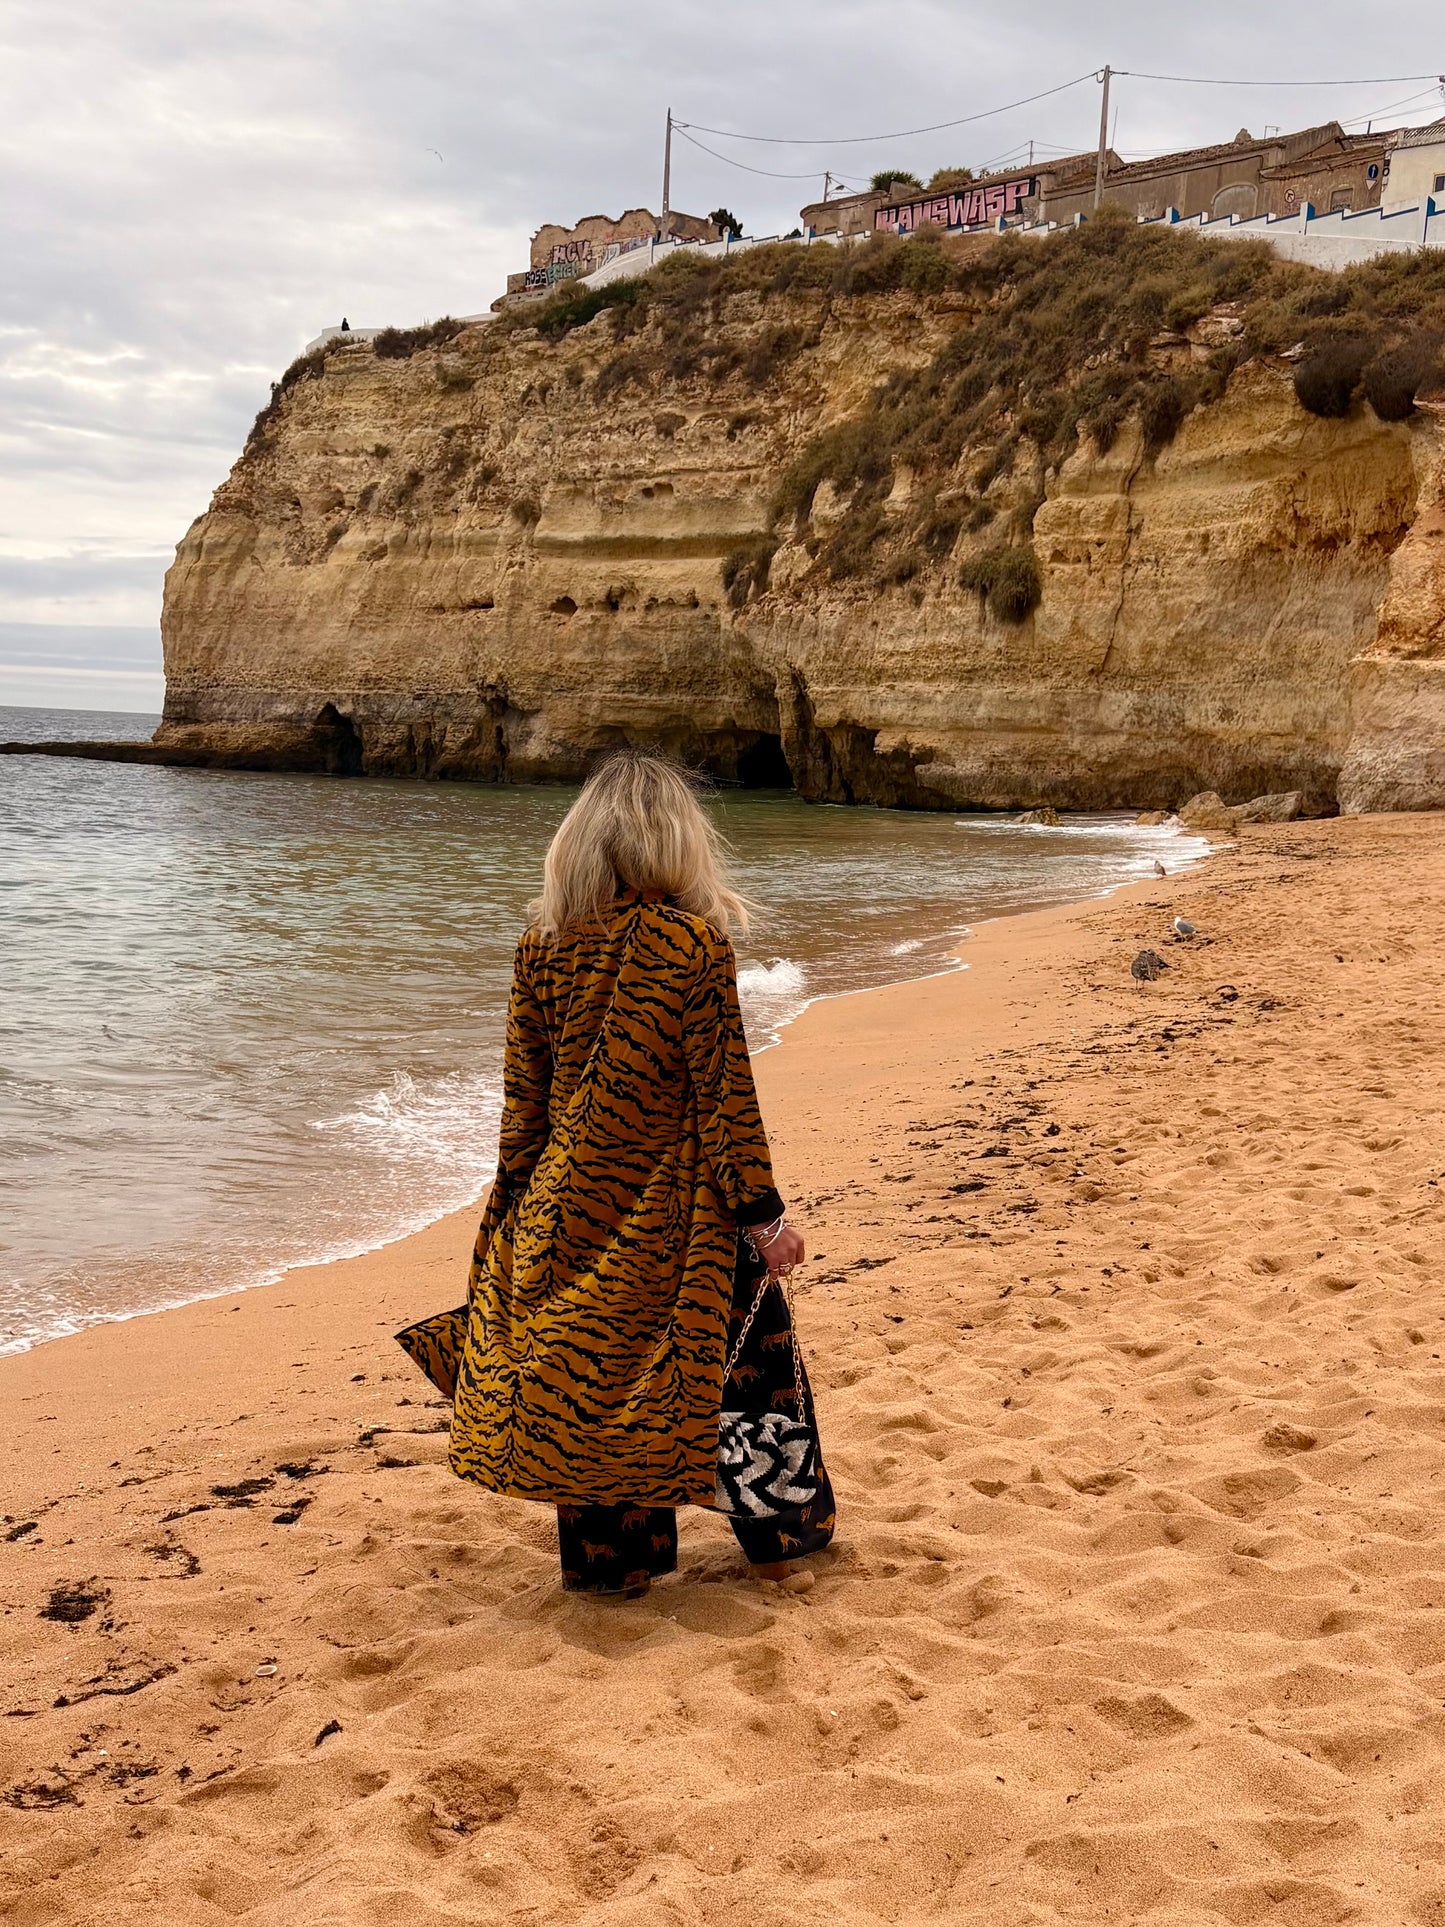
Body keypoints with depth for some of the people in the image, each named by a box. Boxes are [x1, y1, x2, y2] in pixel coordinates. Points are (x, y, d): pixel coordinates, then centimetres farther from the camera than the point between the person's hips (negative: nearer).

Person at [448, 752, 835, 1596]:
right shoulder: (692, 941, -15)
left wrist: (516, 1200, 15)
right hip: (674, 1210, -4)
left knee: (586, 1366, 14)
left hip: (569, 1207, 4)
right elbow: (723, 1092, -14)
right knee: (748, 1353, 14)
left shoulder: (543, 944, -1)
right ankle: (781, 1531, 26)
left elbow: (524, 1093, 5)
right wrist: (764, 1211, -8)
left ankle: (610, 1556, 22)